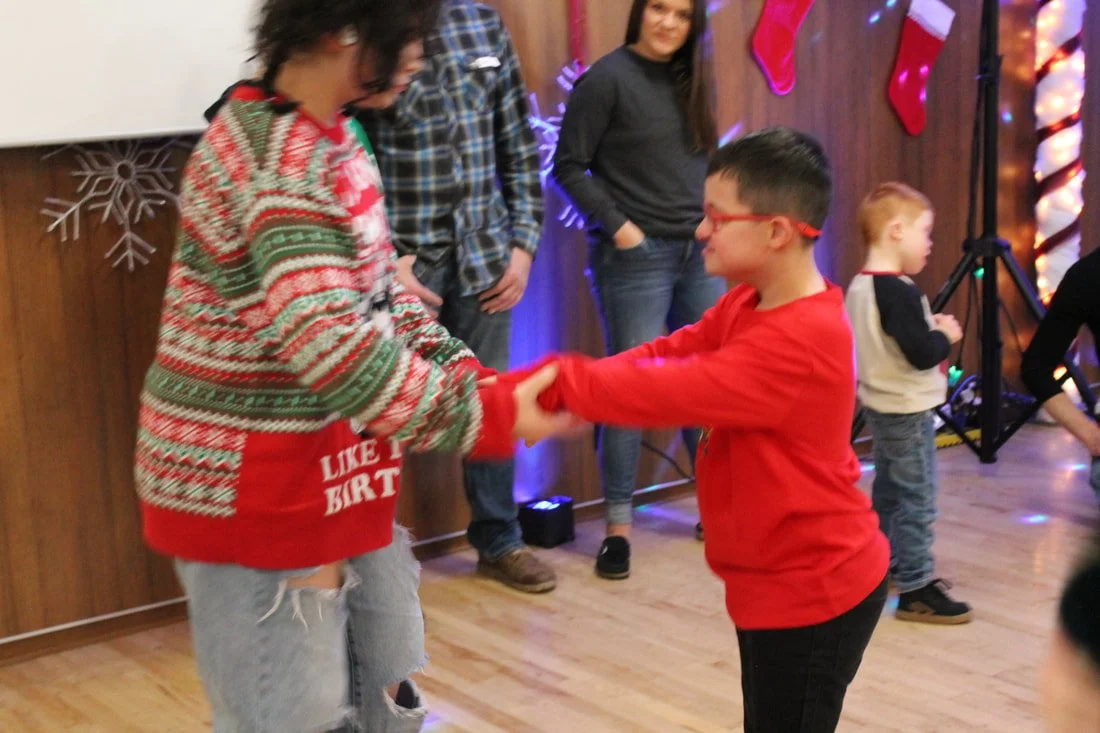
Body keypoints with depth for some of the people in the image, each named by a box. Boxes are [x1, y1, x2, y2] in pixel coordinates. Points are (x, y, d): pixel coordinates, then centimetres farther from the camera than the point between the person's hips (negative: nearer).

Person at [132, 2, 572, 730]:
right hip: (249, 479, -10)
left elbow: (376, 287, 11)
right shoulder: (284, 159, -24)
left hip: (328, 462, 10)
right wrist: (484, 416, -26)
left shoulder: (329, 138, 7)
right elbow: (325, 340, -32)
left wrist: (466, 375, -3)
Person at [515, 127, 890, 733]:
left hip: (811, 592, -10)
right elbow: (668, 355, -3)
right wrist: (558, 385, -17)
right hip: (778, 582, 10)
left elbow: (673, 390, -32)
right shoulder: (747, 305, 5)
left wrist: (558, 382, -24)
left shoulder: (798, 342, -28)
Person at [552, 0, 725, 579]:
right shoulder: (608, 78, -8)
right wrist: (617, 226, -13)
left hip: (698, 253, 6)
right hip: (635, 256, -6)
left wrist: (712, 217, 3)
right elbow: (568, 166, -8)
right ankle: (618, 526, 6)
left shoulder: (694, 81, 10)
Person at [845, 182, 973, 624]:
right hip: (908, 410, -10)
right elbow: (922, 354, -26)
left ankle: (890, 564, 31)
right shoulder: (898, 291, -24)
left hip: (881, 405, 10)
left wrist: (927, 327, 9)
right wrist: (945, 335, -8)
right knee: (917, 498, -4)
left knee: (888, 489, 19)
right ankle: (915, 589, 0)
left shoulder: (859, 286, 5)